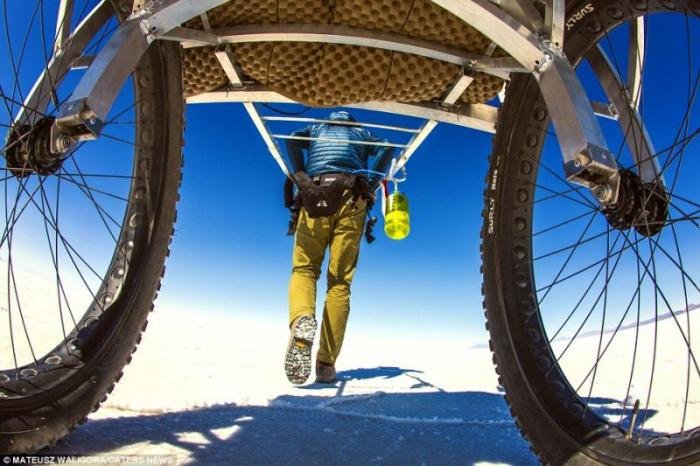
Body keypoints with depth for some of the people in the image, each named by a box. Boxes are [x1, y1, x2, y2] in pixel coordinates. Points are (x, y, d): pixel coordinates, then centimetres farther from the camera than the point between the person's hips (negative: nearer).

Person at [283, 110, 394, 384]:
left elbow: (292, 140, 7)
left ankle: (302, 319, -32)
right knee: (340, 281, 0)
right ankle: (326, 363, -7)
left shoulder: (316, 129, 29)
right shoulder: (361, 133, 30)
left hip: (315, 196, 0)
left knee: (304, 269, 3)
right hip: (352, 199, 0)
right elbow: (387, 148, 10)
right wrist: (372, 184, 5)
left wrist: (300, 177, -1)